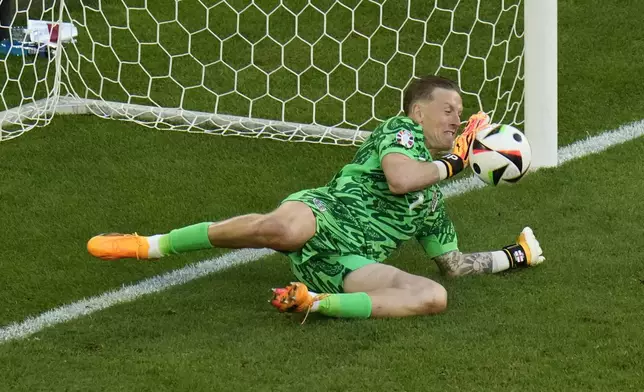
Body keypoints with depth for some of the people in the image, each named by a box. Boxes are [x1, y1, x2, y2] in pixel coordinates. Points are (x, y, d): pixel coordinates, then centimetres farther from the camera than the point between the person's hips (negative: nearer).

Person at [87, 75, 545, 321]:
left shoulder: (433, 202, 33)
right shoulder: (400, 130, 10)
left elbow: (454, 263, 40)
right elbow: (400, 179, -11)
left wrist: (512, 257, 41)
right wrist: (451, 163, 4)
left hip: (350, 266, 6)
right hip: (325, 215, -6)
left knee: (434, 296, -22)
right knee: (286, 228, -43)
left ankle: (315, 301, -29)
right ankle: (151, 245, -23)